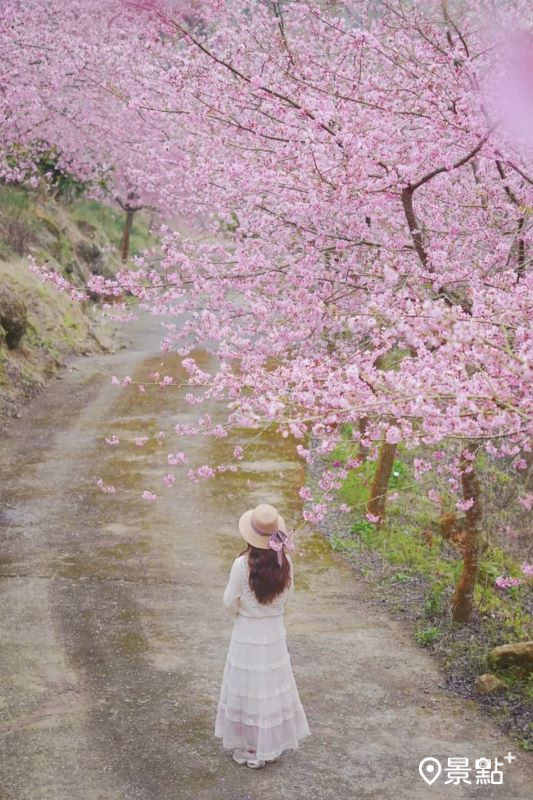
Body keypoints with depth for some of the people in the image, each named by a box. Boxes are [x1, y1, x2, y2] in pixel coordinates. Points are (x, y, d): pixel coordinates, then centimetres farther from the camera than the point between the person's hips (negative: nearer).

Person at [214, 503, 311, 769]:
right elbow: (286, 597, 2)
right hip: (275, 632, 4)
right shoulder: (284, 562, -12)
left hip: (247, 634, -4)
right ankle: (270, 747, 29)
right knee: (272, 686, 17)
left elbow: (230, 602, -12)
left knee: (247, 688, 11)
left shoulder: (242, 564, -23)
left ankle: (247, 748, 22)